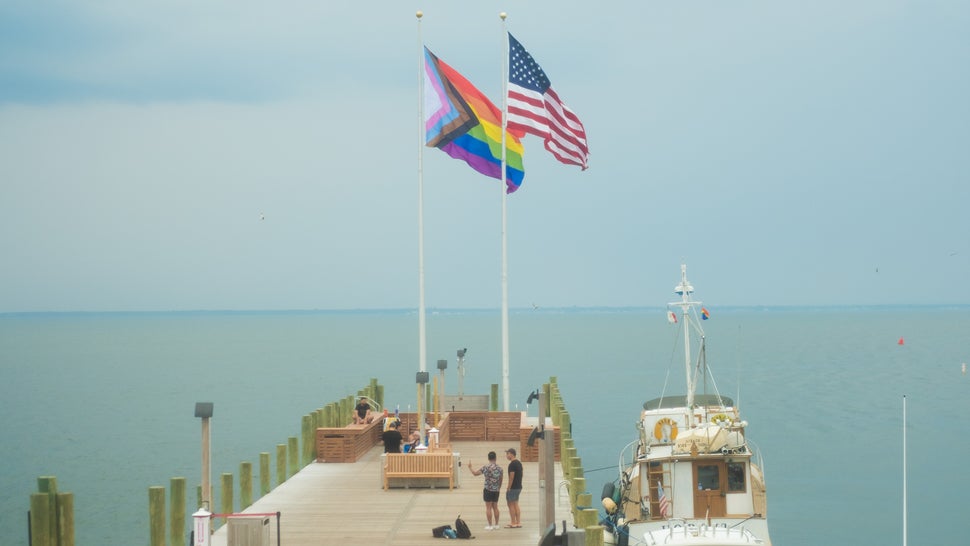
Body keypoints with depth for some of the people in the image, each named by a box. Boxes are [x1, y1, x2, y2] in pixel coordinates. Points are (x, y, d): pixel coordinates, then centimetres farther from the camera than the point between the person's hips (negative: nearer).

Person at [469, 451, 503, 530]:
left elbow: (475, 473, -11)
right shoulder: (499, 468, 3)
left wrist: (470, 467, 6)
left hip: (488, 490, -5)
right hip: (496, 490, 5)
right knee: (495, 507, 14)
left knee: (488, 508, 0)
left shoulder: (486, 467, -12)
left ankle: (490, 526, 0)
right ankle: (496, 525, 17)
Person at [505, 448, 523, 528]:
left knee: (511, 504, -4)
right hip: (519, 487, 9)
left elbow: (511, 477, -20)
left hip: (513, 487, -9)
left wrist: (508, 488, -16)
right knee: (516, 504, 13)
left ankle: (513, 523, -4)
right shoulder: (519, 463, 13)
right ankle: (518, 522, 13)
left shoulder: (512, 464, -16)